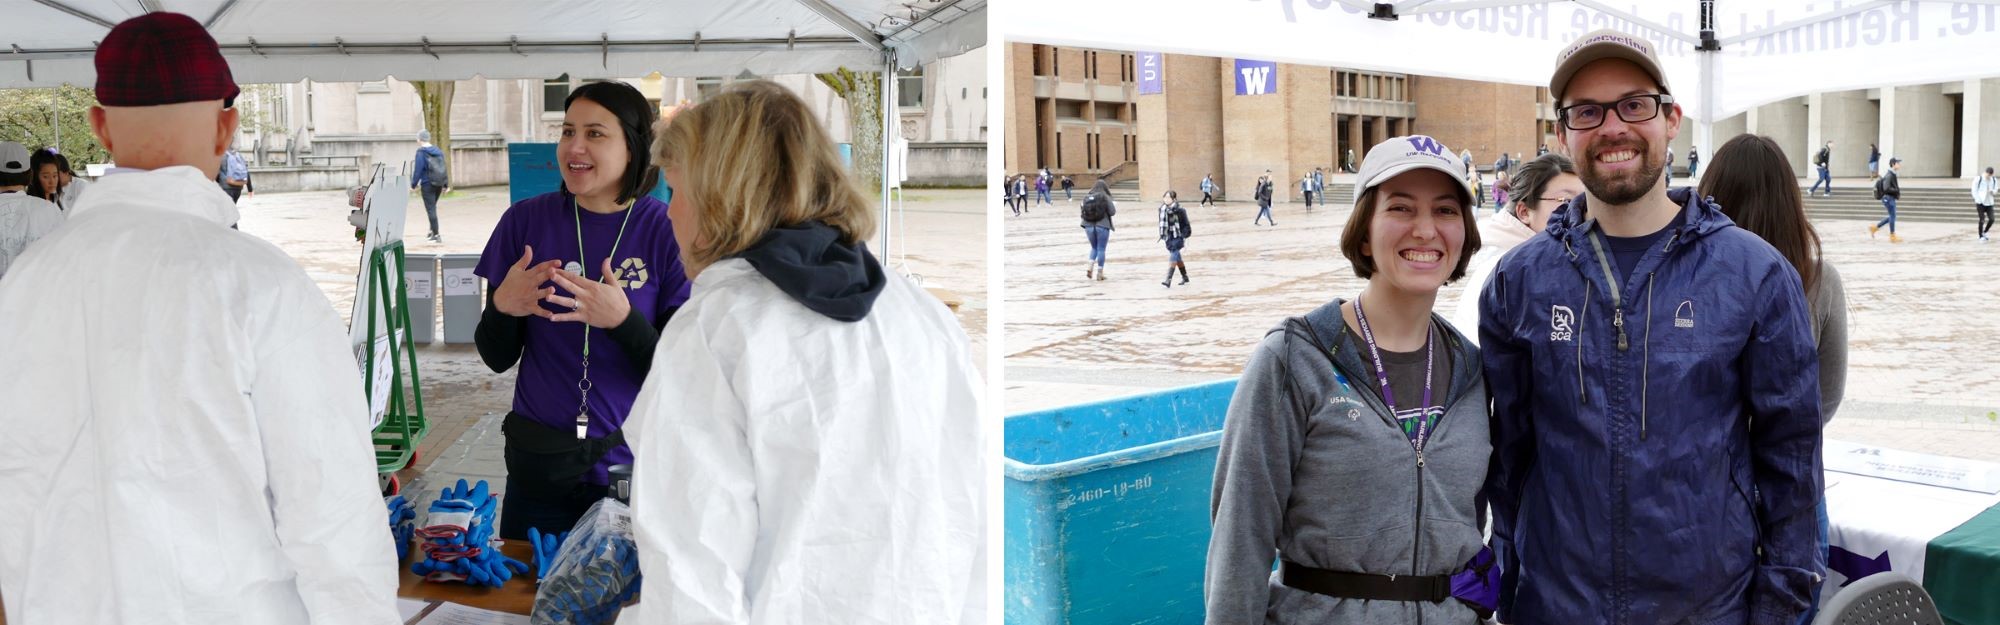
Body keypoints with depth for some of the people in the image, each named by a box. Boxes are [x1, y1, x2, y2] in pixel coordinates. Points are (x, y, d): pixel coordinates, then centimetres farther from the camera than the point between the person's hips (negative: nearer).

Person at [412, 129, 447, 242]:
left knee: (430, 209, -2)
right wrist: (446, 184, 17)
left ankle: (436, 235, -4)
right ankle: (432, 231, 27)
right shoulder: (438, 151, 7)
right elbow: (444, 168, 11)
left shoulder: (421, 152, -10)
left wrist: (414, 184, -6)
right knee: (432, 207, 22)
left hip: (427, 185, -6)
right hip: (439, 184, 6)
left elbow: (418, 169, -14)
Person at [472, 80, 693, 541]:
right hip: (538, 466, 2)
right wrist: (502, 309, -17)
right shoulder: (526, 221, -2)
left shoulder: (667, 231, -9)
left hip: (635, 467, -2)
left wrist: (624, 320, -27)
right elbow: (498, 359, 3)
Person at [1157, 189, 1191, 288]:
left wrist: (1185, 237, -12)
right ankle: (1185, 277, 31)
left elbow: (1186, 224, -8)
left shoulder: (1179, 210, -13)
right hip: (1168, 237, 7)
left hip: (1177, 237, -7)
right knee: (1177, 258, 16)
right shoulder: (1162, 209, 4)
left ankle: (1168, 281, -19)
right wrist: (1162, 236, 17)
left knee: (1172, 258, -14)